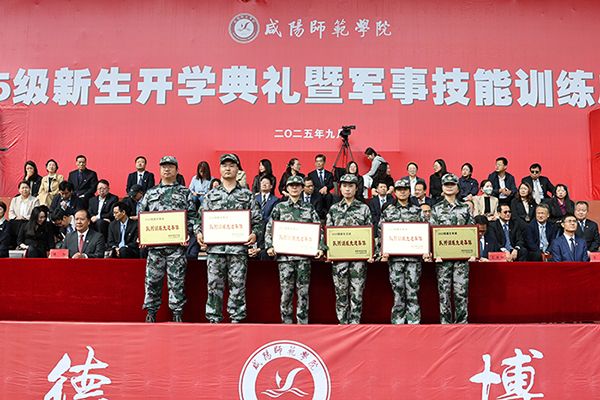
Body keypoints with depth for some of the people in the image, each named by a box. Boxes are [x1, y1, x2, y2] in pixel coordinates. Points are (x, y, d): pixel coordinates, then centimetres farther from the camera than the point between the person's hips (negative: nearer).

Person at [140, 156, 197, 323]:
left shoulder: (185, 193, 9)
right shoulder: (150, 193, 16)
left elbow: (192, 216, 4)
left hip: (176, 244, -2)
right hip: (154, 243, 2)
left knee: (177, 281, -1)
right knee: (152, 280, 4)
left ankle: (177, 314, 7)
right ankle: (151, 314, 14)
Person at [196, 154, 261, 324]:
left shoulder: (247, 195, 10)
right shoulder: (211, 195, 14)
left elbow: (256, 219, 7)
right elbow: (202, 218, 13)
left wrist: (255, 234, -11)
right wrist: (199, 233, -4)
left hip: (238, 247, -1)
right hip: (215, 247, 1)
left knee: (237, 285, 1)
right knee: (214, 285, 3)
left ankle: (236, 319, 9)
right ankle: (214, 319, 12)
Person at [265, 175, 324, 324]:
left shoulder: (309, 208, 11)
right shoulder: (279, 208, 10)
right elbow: (270, 229, 7)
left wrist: (320, 247, -6)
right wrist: (270, 246, -7)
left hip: (304, 255, 1)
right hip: (284, 255, 0)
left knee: (303, 291, 1)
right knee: (286, 290, 0)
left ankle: (302, 322, 8)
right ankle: (287, 322, 9)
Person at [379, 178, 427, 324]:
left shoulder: (417, 211, 10)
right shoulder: (388, 211, 10)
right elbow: (381, 233, 6)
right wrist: (384, 251, -6)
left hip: (414, 256, 0)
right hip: (395, 257, 0)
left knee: (413, 290, -1)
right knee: (398, 291, 1)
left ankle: (414, 322, 5)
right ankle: (398, 322, 8)